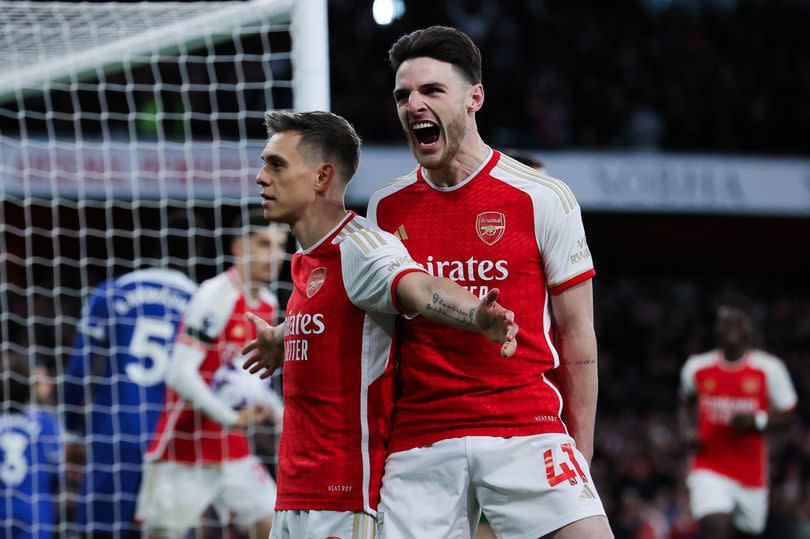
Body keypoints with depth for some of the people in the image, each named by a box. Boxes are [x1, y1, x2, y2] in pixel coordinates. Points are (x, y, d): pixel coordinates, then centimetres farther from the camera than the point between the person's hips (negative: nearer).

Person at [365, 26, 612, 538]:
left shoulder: (541, 198, 1)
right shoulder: (386, 208, 11)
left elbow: (576, 336, 3)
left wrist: (581, 452, 1)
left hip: (526, 428, -3)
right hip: (419, 445, 3)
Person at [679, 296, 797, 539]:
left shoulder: (769, 368, -4)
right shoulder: (696, 367, 2)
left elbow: (785, 416, 0)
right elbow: (687, 406, 20)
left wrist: (756, 421, -19)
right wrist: (689, 431, 0)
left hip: (751, 471, 1)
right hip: (709, 470, -1)